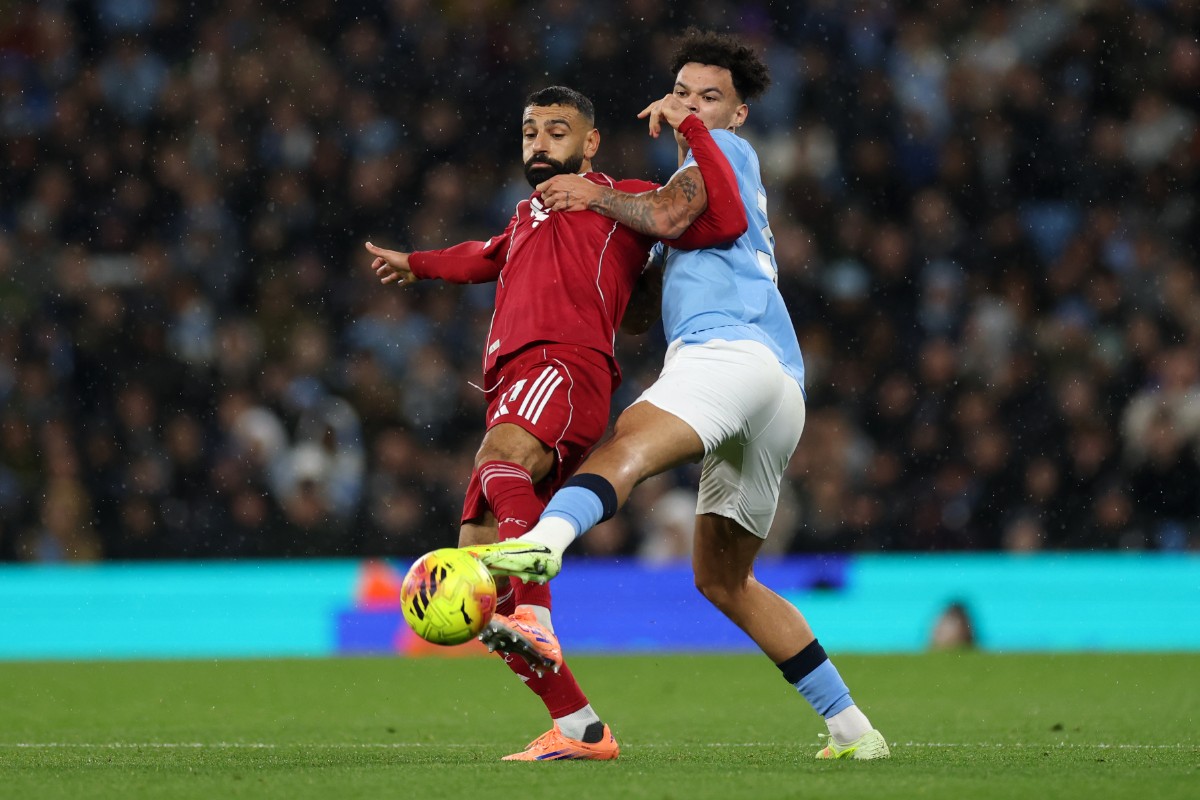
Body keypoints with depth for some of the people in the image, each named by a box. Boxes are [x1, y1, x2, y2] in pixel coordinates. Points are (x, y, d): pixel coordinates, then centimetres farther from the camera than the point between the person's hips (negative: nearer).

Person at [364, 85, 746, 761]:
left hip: (568, 365, -8)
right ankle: (579, 728, 0)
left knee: (501, 454, -40)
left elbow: (725, 221, -1)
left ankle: (536, 625, -58)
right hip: (514, 387, 8)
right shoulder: (527, 217, 35)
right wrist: (417, 265, 73)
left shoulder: (620, 203, 13)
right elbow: (489, 257, 59)